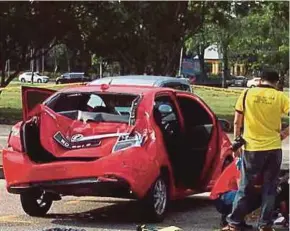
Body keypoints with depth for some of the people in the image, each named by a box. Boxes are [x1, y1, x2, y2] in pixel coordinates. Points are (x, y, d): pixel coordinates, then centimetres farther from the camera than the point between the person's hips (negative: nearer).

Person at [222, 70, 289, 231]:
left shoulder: (247, 94, 0)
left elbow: (237, 122, 2)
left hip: (252, 148, 0)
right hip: (273, 148, 0)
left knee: (245, 188, 8)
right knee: (269, 189, 10)